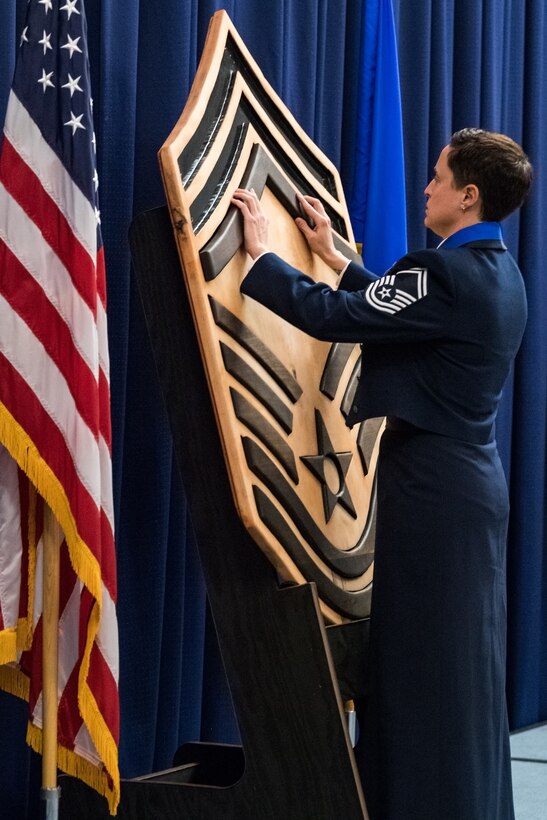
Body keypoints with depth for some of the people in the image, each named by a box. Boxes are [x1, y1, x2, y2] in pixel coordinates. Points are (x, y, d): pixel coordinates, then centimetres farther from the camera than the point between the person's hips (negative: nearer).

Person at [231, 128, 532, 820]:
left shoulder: (448, 273, -19)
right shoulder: (497, 274, 9)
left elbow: (333, 317, -20)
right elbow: (404, 308, 21)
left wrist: (261, 253, -6)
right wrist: (334, 257, 30)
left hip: (432, 485, -9)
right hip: (472, 478, 9)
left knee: (423, 658, -1)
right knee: (465, 658, 15)